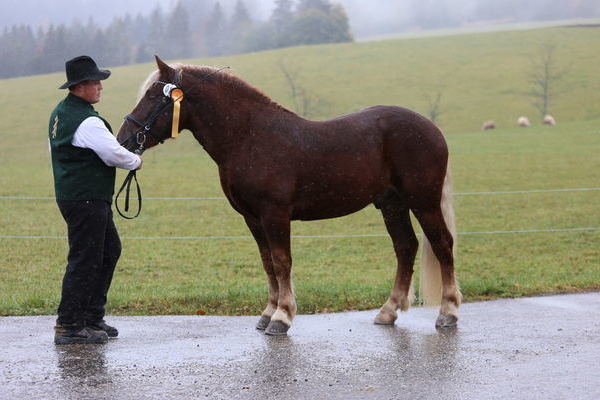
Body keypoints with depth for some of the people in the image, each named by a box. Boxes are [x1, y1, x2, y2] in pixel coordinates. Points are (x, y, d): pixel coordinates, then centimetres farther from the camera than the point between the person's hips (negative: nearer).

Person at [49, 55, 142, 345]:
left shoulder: (59, 113, 12)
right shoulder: (88, 122, -20)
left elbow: (54, 150, 25)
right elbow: (116, 155, -20)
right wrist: (136, 161, 0)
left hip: (68, 193, 11)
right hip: (86, 200, -11)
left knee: (109, 250, 19)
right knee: (84, 260, -6)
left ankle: (92, 316, 23)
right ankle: (67, 327, -2)